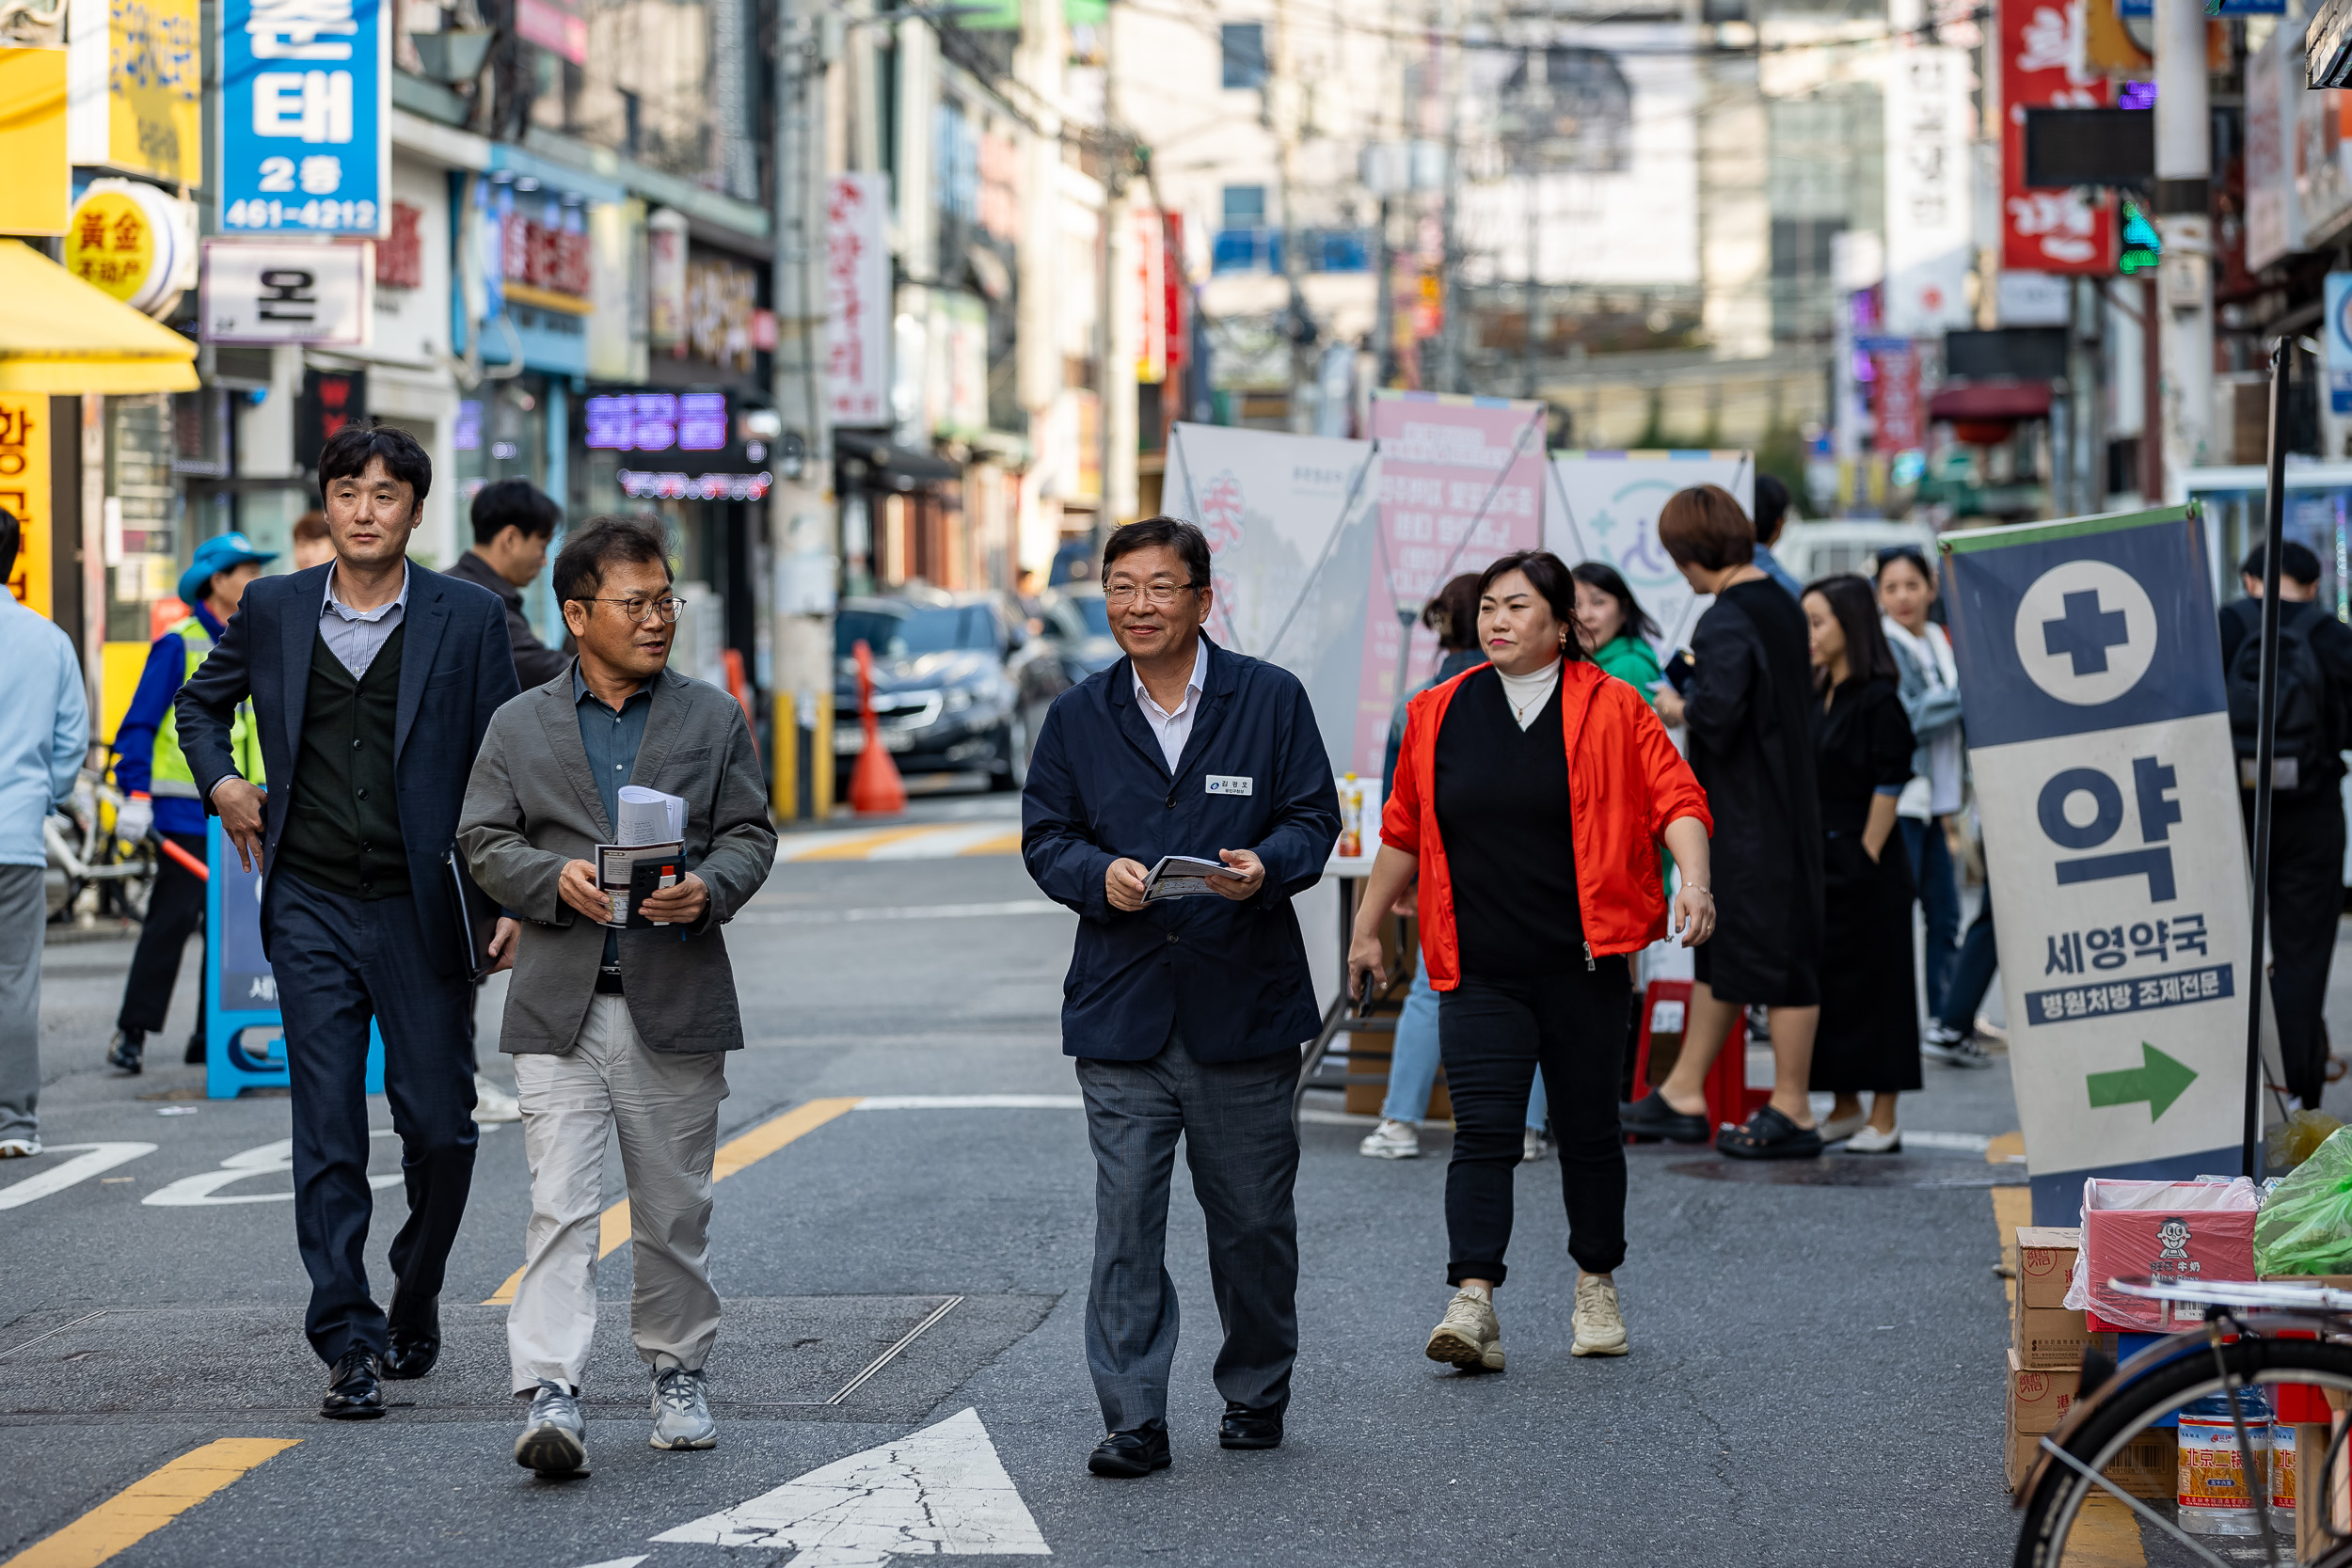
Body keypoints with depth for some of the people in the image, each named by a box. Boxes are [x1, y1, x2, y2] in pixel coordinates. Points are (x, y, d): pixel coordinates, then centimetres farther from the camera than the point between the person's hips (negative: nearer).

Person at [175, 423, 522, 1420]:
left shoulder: (467, 619, 0)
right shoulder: (273, 611, 6)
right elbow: (201, 702, 25)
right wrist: (221, 783, 7)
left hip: (422, 912, -1)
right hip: (312, 909, 1)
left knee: (439, 1123, 2)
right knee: (328, 1130, -3)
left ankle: (416, 1296, 27)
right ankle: (350, 1344, -2)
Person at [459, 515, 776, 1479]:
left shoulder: (714, 719, 9)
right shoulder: (520, 725, 8)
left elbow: (750, 835, 6)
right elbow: (483, 841, 5)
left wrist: (708, 888, -15)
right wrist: (556, 878, -14)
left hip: (676, 1000, 1)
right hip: (560, 1003, -1)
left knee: (674, 1210, 9)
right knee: (560, 1206, -10)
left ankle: (678, 1374, 26)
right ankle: (551, 1398, -16)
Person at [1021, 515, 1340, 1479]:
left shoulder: (1271, 700, 2)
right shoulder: (1078, 717, 8)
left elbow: (1313, 819, 1)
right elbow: (1046, 838, 8)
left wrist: (1265, 866, -20)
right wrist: (1100, 876, -14)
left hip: (1245, 1002, -1)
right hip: (1122, 1005, 1)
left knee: (1253, 1219, 8)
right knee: (1125, 1220, -4)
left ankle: (1256, 1393, 26)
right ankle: (1133, 1420, -2)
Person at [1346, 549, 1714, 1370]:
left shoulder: (1611, 710, -1)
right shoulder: (1440, 715, 7)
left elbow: (1675, 797, -6)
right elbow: (1403, 830, 16)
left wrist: (1693, 878, -24)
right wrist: (1367, 927, 21)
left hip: (1585, 964, -1)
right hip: (1479, 972, 1)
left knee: (1588, 1129, 10)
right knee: (1483, 1131, -10)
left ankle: (1596, 1288, 27)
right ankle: (1473, 1305, -17)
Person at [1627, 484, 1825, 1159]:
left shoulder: (1724, 623, -19)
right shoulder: (1781, 606, 9)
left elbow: (1718, 713, -29)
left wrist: (1678, 709, -9)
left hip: (1749, 817, -10)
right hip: (1786, 796, 10)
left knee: (1772, 951, -3)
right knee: (1719, 948, 15)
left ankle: (1792, 1114, 4)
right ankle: (1683, 1096, 23)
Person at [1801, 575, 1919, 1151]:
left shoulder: (1877, 699, -10)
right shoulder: (1816, 697, 12)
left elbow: (1888, 787, -12)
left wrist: (1865, 858, -13)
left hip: (1864, 870, -8)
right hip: (1819, 863, 8)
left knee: (1873, 985, -2)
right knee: (1825, 984, 10)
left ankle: (1884, 1119, 3)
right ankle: (1845, 1109, 20)